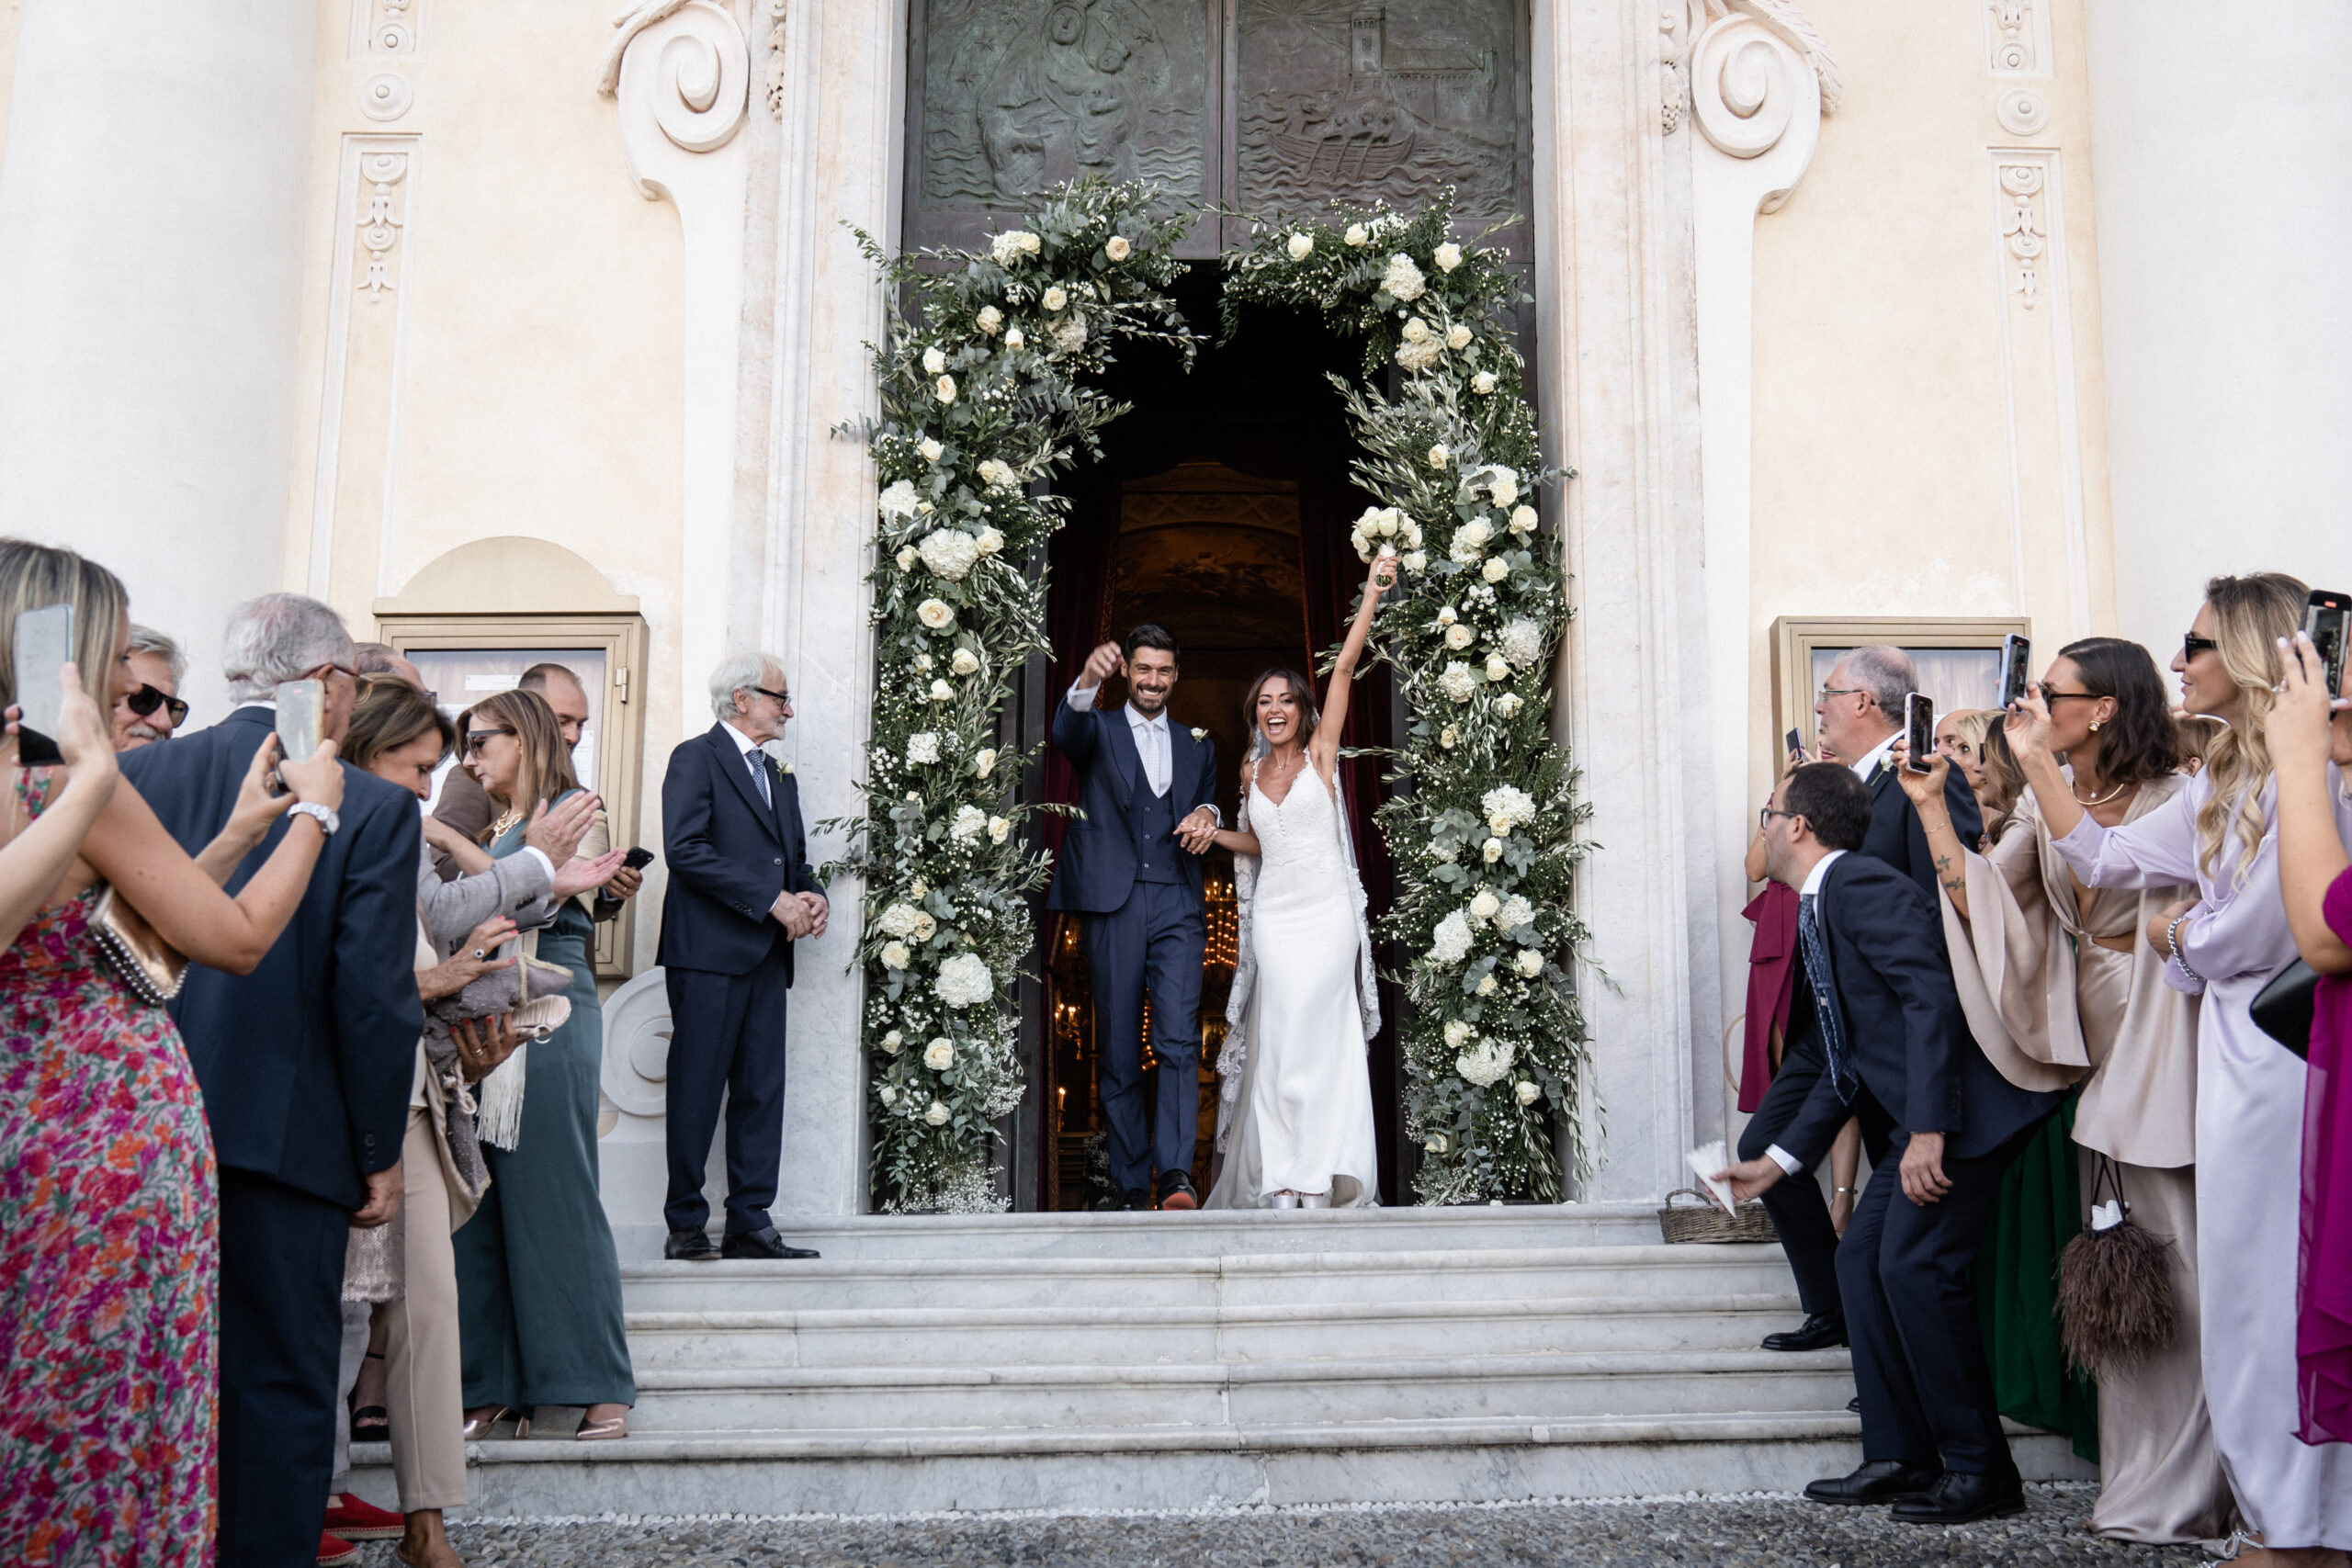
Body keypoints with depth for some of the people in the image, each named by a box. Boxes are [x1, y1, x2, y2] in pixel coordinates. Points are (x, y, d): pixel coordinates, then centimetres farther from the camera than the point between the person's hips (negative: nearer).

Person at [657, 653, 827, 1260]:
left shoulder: (779, 777, 24)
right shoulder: (696, 758, -1)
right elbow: (686, 849, -14)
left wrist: (810, 897, 1)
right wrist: (772, 900, -16)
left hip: (766, 956, 7)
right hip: (709, 953, -7)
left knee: (762, 1092, 5)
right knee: (698, 1092, -3)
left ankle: (750, 1224, 9)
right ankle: (686, 1226, 4)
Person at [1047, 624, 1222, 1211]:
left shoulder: (1198, 745, 21)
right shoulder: (1099, 730, 10)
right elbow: (1066, 733, -14)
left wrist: (1208, 816, 2)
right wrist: (1087, 682, -36)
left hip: (1178, 905, 1)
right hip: (1113, 905, -1)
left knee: (1179, 1042, -14)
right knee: (1119, 1053, 1)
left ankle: (1176, 1175, -19)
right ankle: (1131, 1186, 7)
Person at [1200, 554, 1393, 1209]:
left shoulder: (1320, 752, 2)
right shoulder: (1251, 771, 13)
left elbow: (1345, 668, -6)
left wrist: (1373, 592, -11)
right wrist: (1215, 834, 6)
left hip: (1326, 909, -3)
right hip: (1275, 913, 3)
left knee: (1317, 1037, -7)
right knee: (1281, 1038, -1)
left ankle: (1320, 1172, -1)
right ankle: (1283, 1177, 2)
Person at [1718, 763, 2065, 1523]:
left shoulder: (1862, 885, -13)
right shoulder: (1819, 909, 18)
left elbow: (1933, 997, -24)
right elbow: (1849, 1061, 21)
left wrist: (1927, 1132, -28)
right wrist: (1779, 1161, 20)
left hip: (1962, 1106, -10)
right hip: (1916, 1118, 10)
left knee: (1915, 1265, -13)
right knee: (1862, 1260, 8)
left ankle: (1980, 1470, -2)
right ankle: (1900, 1457, 14)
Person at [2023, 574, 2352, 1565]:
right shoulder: (2222, 782, 15)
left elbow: (2250, 934, -17)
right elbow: (2107, 859, 18)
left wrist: (2173, 934, 3)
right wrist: (2036, 760, 15)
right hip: (2235, 1045, 9)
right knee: (2248, 1287, 12)